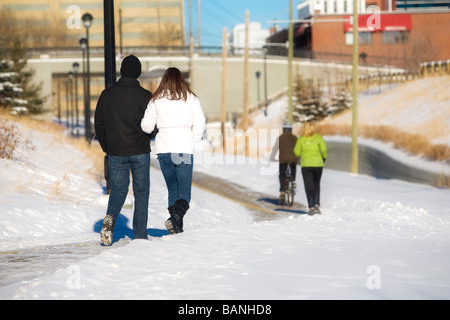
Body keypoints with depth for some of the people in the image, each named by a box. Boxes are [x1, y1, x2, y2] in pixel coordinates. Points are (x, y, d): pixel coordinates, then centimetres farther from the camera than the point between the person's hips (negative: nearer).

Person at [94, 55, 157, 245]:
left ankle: (110, 217, -18)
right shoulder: (145, 96, -7)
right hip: (140, 152, -2)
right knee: (141, 192, 9)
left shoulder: (106, 95, 2)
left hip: (116, 153, 2)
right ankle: (140, 235, 8)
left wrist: (106, 148, 17)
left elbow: (99, 124, 7)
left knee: (118, 189, 11)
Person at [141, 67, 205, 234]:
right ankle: (176, 216, -28)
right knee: (184, 192, 1)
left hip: (163, 149, 2)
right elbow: (200, 123, -3)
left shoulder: (156, 100, 4)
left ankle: (176, 229, 8)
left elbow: (146, 126, 6)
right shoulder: (191, 99, 2)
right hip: (184, 149, -2)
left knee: (172, 190, 14)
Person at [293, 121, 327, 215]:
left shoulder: (301, 139, -1)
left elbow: (297, 152, 0)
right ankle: (317, 204, 2)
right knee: (316, 184, 16)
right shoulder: (318, 137, -3)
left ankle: (311, 207, -6)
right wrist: (324, 157, 9)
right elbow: (323, 149, -10)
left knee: (309, 186, 4)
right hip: (318, 164, 1)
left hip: (306, 164, -1)